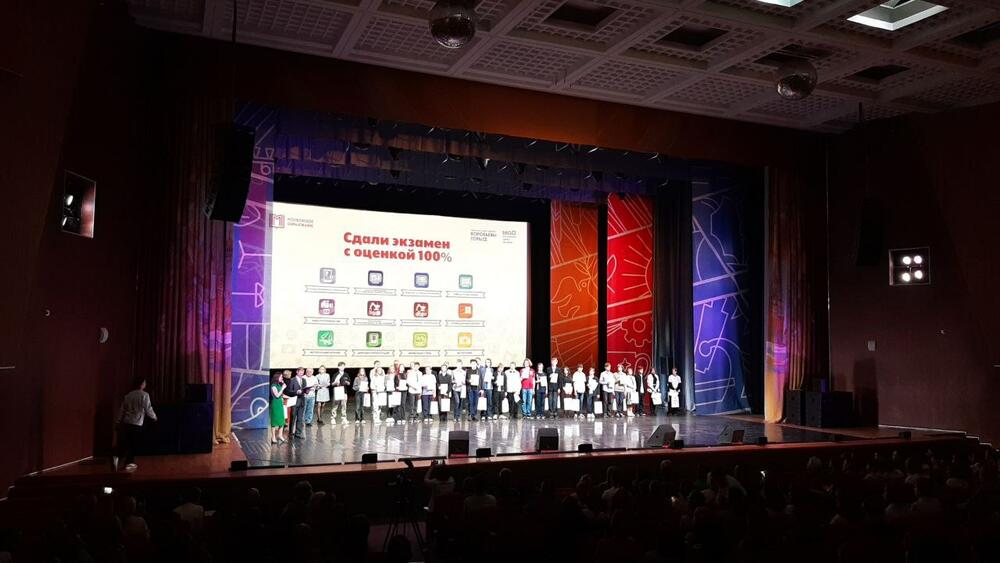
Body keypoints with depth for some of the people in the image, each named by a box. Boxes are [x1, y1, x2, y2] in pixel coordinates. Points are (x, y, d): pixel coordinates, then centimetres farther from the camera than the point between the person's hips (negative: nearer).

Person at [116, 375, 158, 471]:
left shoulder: (128, 395, 11)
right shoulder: (144, 395, -7)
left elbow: (122, 410, 13)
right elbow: (148, 409, -8)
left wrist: (119, 422, 20)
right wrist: (154, 417, 10)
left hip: (126, 423, 6)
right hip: (136, 424, -6)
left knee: (127, 443, 13)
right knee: (133, 444, 3)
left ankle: (130, 462, 7)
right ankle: (128, 464, 4)